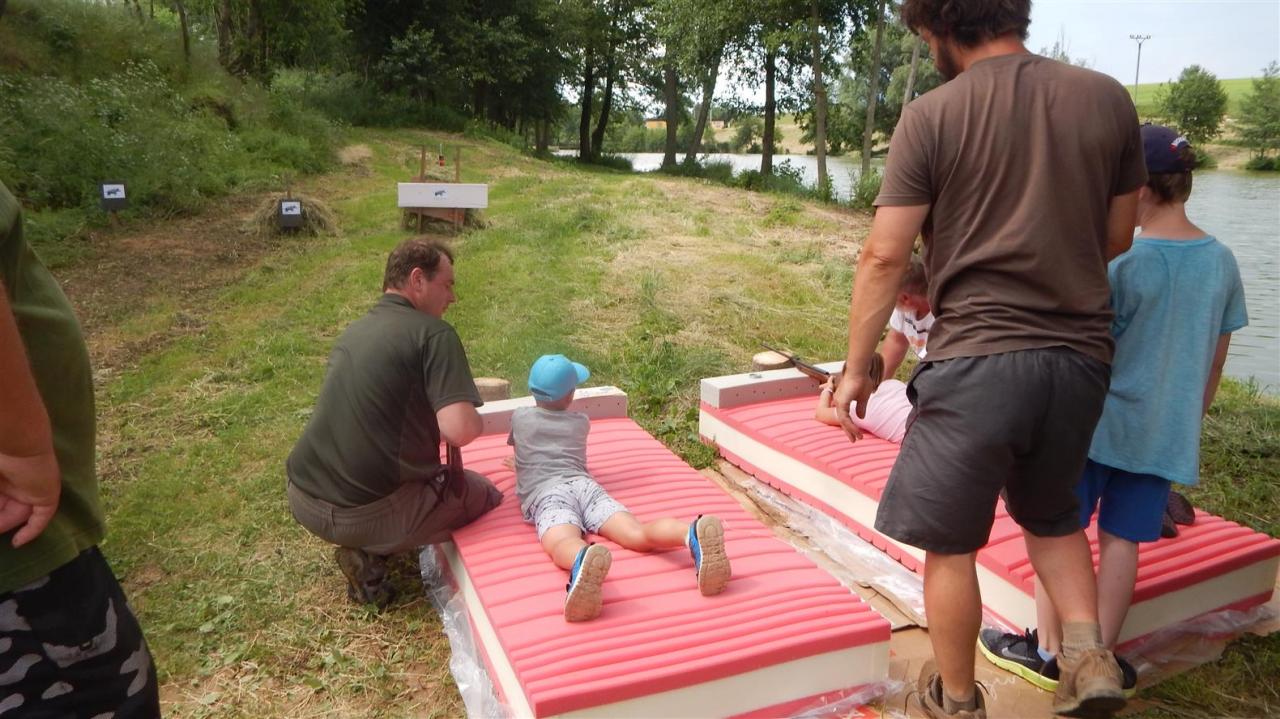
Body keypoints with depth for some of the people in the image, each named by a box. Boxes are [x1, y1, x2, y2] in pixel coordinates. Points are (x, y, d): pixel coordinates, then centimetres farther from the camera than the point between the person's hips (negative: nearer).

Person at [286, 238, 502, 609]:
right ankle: (371, 553, 1)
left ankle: (364, 545, 10)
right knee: (487, 495, 14)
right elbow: (461, 431, -23)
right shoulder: (435, 334, -12)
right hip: (365, 512, -7)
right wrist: (476, 421, 0)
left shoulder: (354, 331, 12)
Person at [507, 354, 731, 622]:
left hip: (546, 494, -2)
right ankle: (694, 534, -56)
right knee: (637, 533, -24)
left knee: (564, 544, -36)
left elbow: (514, 445, 46)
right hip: (584, 486, 2)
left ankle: (583, 562, -74)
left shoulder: (519, 418, 24)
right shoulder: (580, 422, 28)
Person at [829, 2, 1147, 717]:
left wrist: (856, 369, 0)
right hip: (1080, 357, 5)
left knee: (950, 543, 12)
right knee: (1052, 515, 29)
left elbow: (884, 257, -9)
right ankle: (1090, 654, 15)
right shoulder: (1108, 97, 4)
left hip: (976, 358, -4)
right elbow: (1117, 238, 11)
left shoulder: (931, 116, -8)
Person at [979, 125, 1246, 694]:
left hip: (1100, 425, -5)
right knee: (1122, 540, 12)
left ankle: (1049, 651, 18)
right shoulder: (1222, 262, 1)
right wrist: (1189, 420, 23)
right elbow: (1216, 361, 10)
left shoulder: (1124, 263, -18)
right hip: (1167, 434, 5)